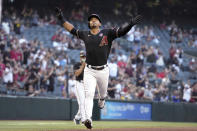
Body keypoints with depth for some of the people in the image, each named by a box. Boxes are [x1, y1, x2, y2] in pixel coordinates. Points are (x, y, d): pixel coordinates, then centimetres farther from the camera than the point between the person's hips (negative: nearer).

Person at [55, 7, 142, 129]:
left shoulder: (107, 33, -2)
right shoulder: (85, 34, 7)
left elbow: (122, 31, -12)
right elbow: (72, 29, 20)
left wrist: (131, 24, -29)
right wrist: (62, 19, 17)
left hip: (103, 70, 0)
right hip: (89, 71, 0)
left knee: (103, 92, 19)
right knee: (89, 94, -15)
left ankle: (102, 99, 56)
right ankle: (88, 119, -25)